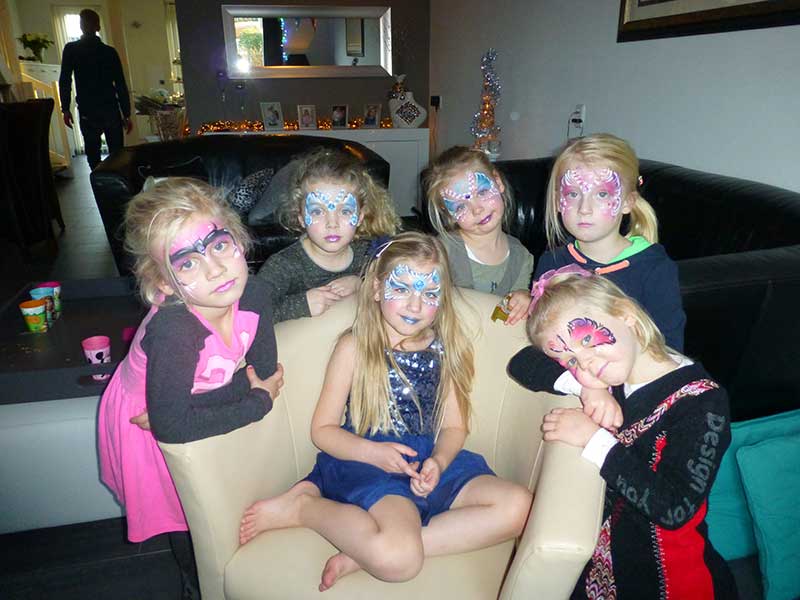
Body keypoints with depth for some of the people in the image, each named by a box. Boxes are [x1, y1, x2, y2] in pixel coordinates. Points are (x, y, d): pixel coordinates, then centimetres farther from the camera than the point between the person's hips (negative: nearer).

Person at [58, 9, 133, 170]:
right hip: (111, 111, 1)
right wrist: (126, 114, 3)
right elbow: (121, 85, 0)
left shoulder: (71, 49, 0)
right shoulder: (109, 51, 2)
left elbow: (64, 81, -6)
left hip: (88, 113, -1)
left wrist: (65, 109, 2)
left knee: (93, 155, 6)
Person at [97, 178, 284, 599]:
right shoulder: (175, 329, -43)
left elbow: (263, 372, -20)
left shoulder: (252, 294, -28)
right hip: (142, 421, -4)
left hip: (187, 406, 4)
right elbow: (170, 425, -39)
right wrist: (260, 401, -29)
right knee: (185, 509, 16)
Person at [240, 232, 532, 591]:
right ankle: (302, 504, -5)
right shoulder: (355, 347, -1)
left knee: (516, 506, -19)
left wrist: (438, 462, -13)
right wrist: (373, 453, -17)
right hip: (365, 461, -5)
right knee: (399, 560, -33)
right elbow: (322, 430, 1)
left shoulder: (444, 349, 9)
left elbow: (454, 426, 10)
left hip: (428, 460, 6)